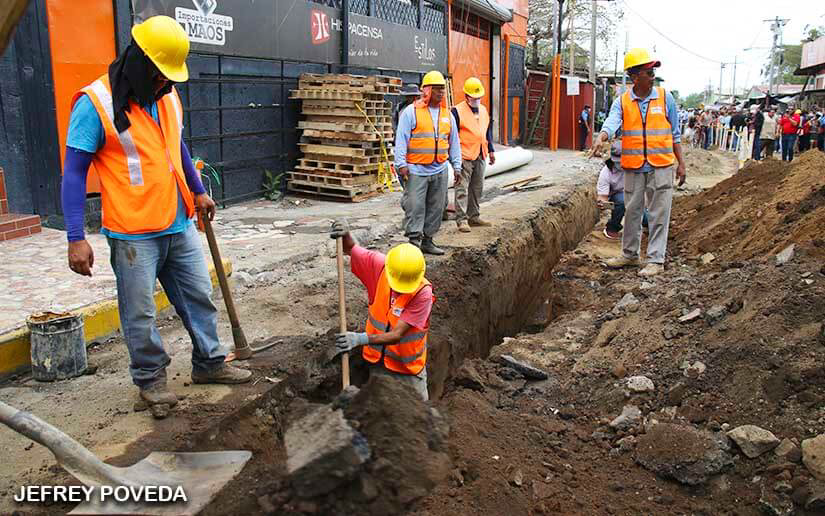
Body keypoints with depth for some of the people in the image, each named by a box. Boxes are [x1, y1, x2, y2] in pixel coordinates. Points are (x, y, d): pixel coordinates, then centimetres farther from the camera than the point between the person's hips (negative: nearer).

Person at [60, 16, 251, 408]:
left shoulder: (168, 97, 8)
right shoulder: (95, 103, -13)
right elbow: (74, 173, -12)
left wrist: (198, 191, 28)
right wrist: (76, 238, -17)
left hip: (179, 225, 7)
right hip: (133, 233, -6)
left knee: (199, 296, 14)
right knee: (140, 312, 5)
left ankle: (209, 363, 30)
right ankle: (150, 377, 24)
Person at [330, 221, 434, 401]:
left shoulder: (423, 293, -29)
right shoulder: (380, 266, -18)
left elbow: (397, 335, -30)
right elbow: (351, 249, -3)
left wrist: (362, 339, -43)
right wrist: (345, 235, -26)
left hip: (408, 367, -3)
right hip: (378, 361, 3)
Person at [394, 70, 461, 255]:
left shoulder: (447, 114, 14)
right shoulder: (411, 111, -3)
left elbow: (454, 142, 18)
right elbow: (401, 139, -7)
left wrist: (457, 166, 14)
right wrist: (401, 164, -14)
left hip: (439, 170, 6)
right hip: (416, 170, -5)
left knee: (436, 207, 9)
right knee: (415, 206, -7)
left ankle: (427, 240, 19)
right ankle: (414, 241, 0)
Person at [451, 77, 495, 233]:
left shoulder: (483, 110, 15)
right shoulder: (457, 111, -8)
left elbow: (488, 131, 23)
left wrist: (491, 150, 19)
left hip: (480, 156, 7)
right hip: (465, 156, -7)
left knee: (477, 188, 13)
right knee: (462, 189, -7)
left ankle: (474, 216, 23)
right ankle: (461, 220, -4)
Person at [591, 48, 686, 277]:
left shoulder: (665, 97, 2)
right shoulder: (622, 102, 1)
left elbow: (675, 133, 7)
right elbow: (611, 122, -19)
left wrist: (681, 163, 5)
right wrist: (601, 138, -41)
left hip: (661, 166, -1)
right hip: (633, 167, 1)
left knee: (658, 214, 1)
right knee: (632, 212, 12)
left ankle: (656, 260, 8)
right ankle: (629, 254, 27)